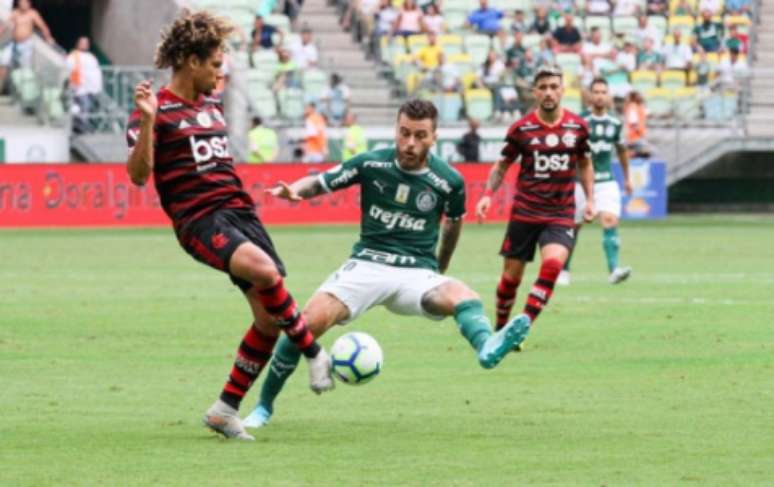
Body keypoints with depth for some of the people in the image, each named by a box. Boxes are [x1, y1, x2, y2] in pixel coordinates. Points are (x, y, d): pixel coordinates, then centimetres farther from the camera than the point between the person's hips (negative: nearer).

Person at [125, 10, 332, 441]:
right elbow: (138, 174, -16)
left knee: (270, 316, -2)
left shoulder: (213, 106, 18)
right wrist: (146, 122, -27)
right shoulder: (158, 111, -5)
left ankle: (227, 409, 11)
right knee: (263, 270, -33)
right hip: (199, 218, -8)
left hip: (239, 210, 8)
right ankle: (315, 355, -15)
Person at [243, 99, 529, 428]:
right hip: (367, 265, 0)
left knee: (463, 298, -34)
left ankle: (486, 346, -67)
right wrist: (293, 190, -19)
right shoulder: (371, 164, -2)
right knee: (311, 321, -22)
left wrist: (441, 269, 29)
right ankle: (264, 405, -6)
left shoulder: (449, 181, -1)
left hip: (417, 273, 0)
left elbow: (453, 222, 19)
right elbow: (320, 182, 5)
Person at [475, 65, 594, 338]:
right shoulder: (522, 128, -2)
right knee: (511, 276, 4)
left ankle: (524, 323, -25)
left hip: (561, 215, 0)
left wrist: (590, 199, 8)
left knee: (553, 263, -25)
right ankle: (500, 329, 26)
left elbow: (584, 164, 18)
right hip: (524, 213, 0)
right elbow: (502, 165, 7)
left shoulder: (577, 126, 2)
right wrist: (488, 195, -8)